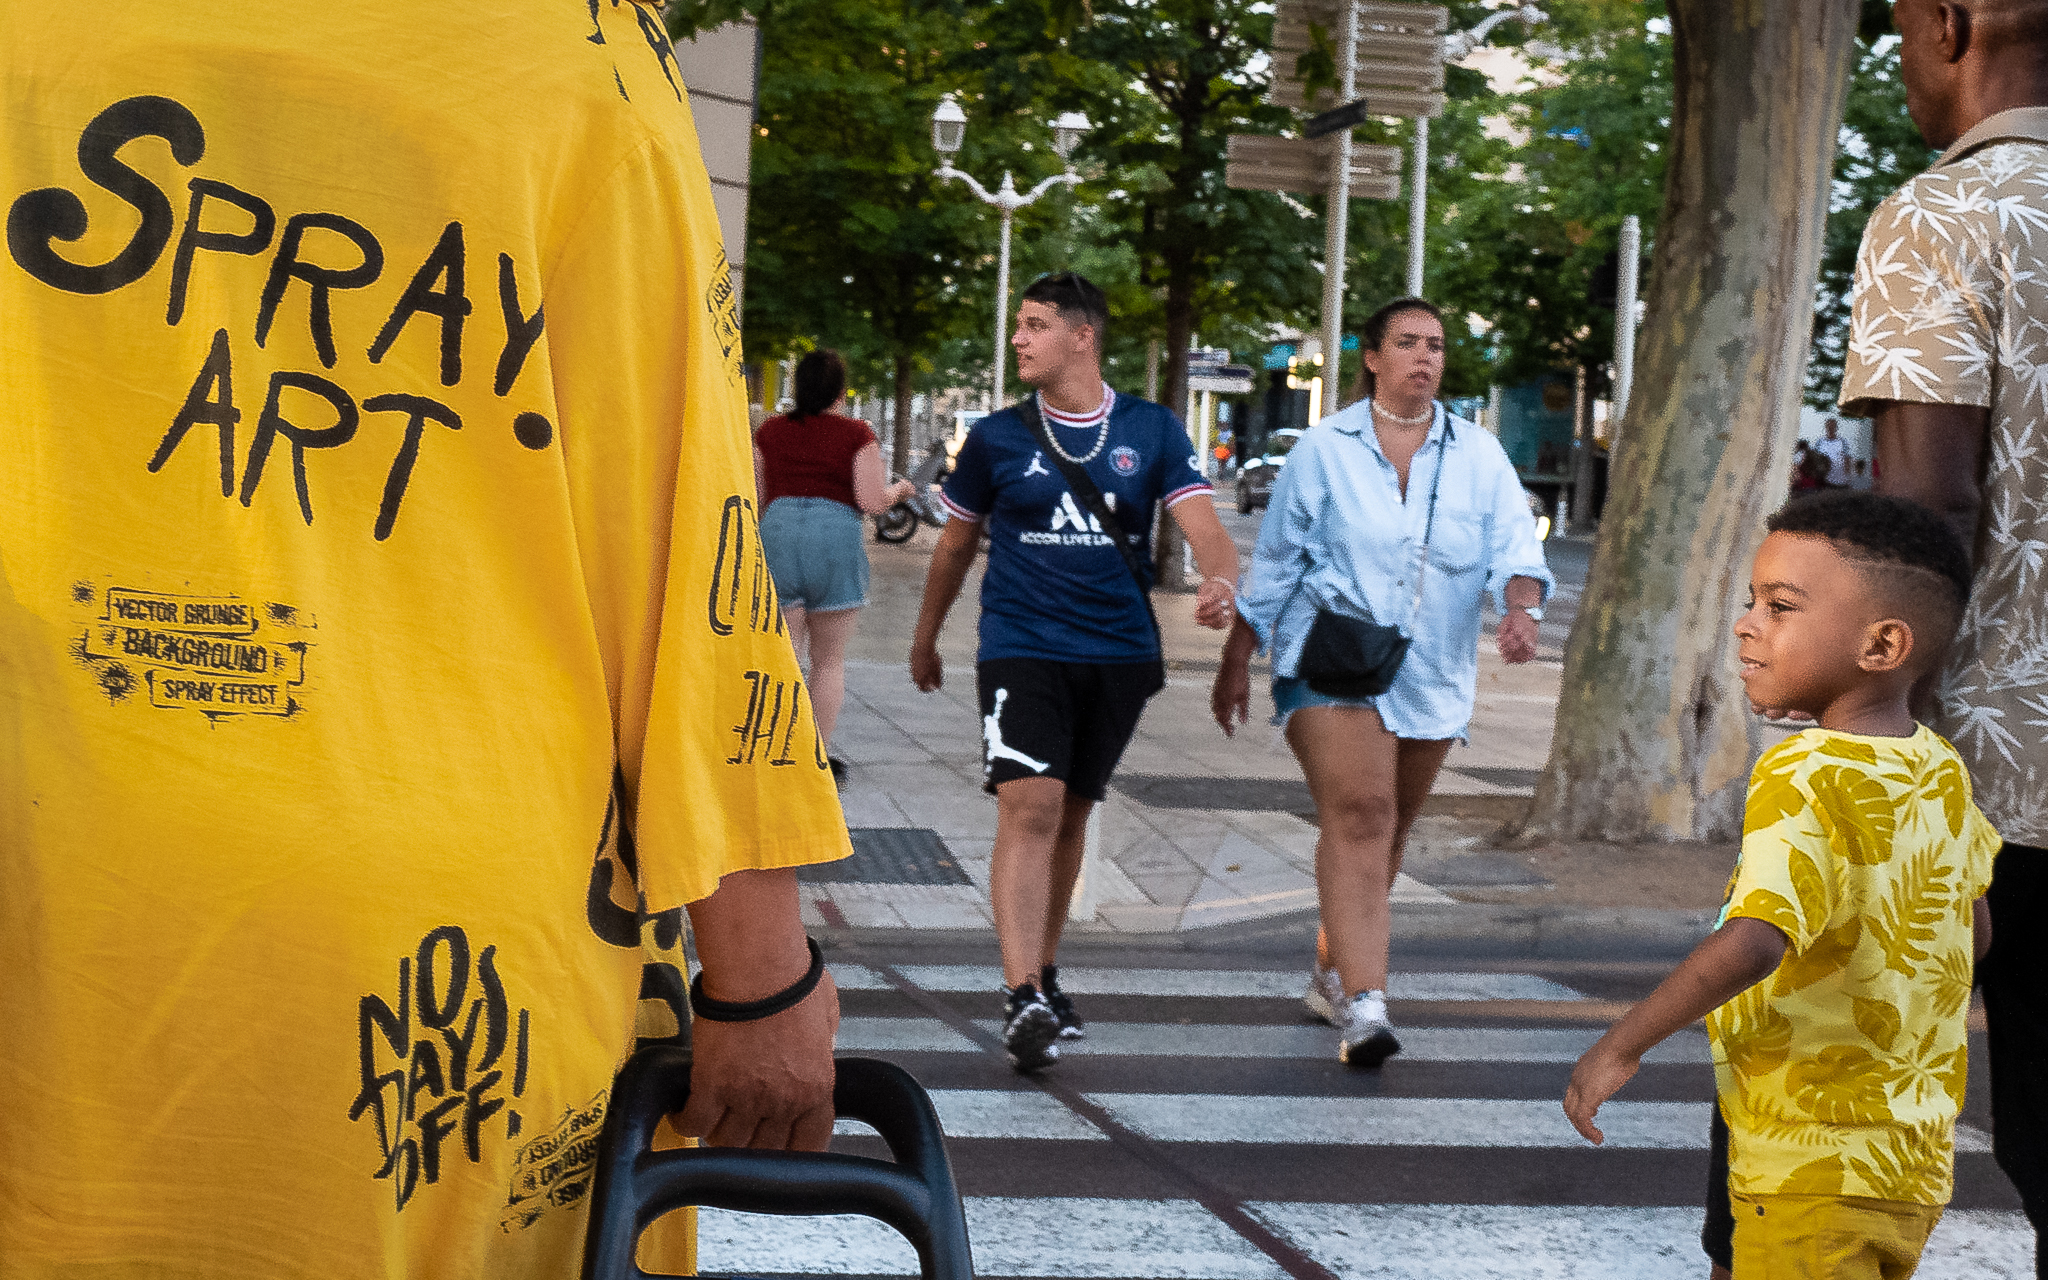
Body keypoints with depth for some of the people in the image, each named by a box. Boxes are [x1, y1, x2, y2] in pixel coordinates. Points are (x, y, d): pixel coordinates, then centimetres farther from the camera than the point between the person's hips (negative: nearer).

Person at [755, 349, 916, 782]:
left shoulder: (770, 432, 9)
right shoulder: (857, 434, -1)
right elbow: (873, 500, -7)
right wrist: (900, 489, 13)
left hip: (777, 534, 2)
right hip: (836, 537, -2)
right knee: (829, 660, 10)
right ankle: (818, 757, 12)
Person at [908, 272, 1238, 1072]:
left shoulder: (1151, 431, 3)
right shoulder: (997, 436, 3)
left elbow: (1203, 525, -7)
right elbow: (956, 543, 15)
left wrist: (1221, 580, -29)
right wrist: (926, 639, 21)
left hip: (1120, 654, 2)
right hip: (1022, 648, -2)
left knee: (1071, 814, 13)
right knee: (1030, 805, -17)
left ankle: (1044, 974, 29)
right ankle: (1022, 1000, -21)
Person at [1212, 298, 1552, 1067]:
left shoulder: (1479, 456, 8)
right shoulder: (1323, 450, 3)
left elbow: (1514, 543, -4)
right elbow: (1275, 561, 7)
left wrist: (1520, 607, -26)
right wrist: (1236, 661, 8)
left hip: (1431, 678, 4)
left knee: (1387, 830, 13)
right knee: (1358, 817, -18)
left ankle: (1332, 973, 32)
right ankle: (1363, 1004, -25)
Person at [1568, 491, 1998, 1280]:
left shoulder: (1805, 780, -22)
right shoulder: (1940, 772, 4)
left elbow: (1753, 942, -37)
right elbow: (1972, 933, 17)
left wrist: (1623, 1045, -27)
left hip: (1813, 1171, -9)